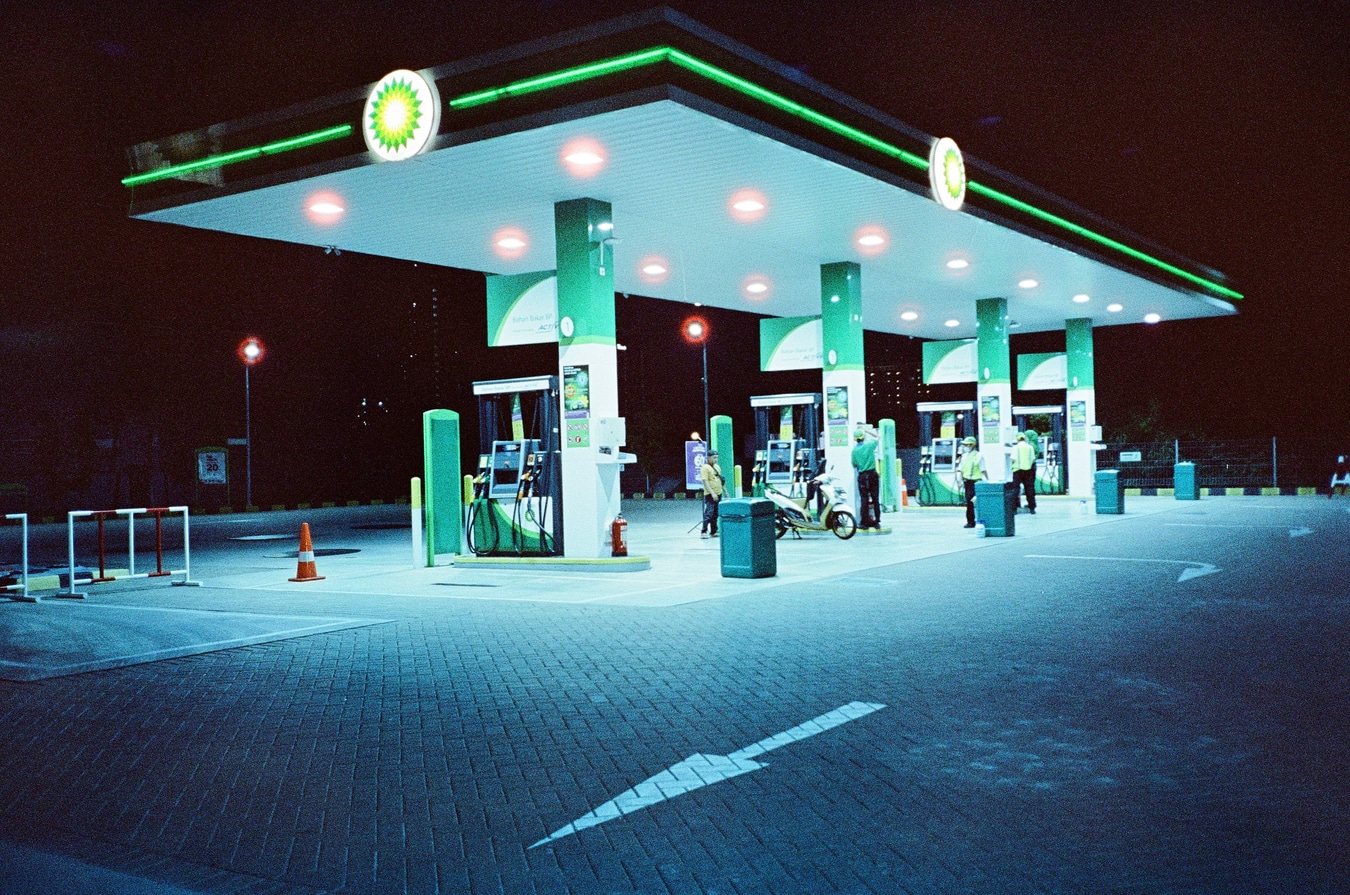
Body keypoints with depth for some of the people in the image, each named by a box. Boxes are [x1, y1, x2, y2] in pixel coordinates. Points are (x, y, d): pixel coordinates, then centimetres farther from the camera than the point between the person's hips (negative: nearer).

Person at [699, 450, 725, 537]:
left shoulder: (717, 467, 15)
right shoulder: (705, 468, -10)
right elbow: (705, 482, -17)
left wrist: (725, 491, 20)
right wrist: (712, 493, -23)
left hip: (718, 494, 8)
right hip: (710, 495, -8)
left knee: (715, 514, 10)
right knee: (709, 513, -13)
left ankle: (713, 532, 15)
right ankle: (703, 532, -12)